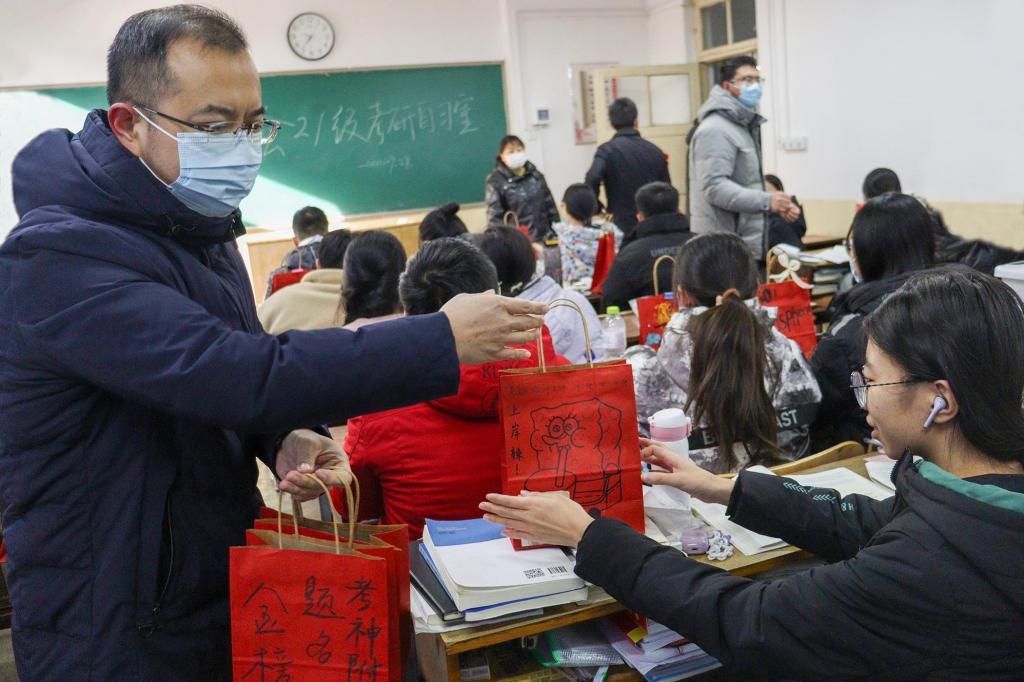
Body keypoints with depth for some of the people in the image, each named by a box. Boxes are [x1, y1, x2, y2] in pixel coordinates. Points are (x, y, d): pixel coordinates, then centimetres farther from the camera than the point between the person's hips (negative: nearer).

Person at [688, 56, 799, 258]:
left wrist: (778, 205, 11)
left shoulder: (744, 126, 21)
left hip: (748, 245, 10)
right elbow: (714, 187, -23)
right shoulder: (715, 130, -13)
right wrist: (767, 201, -29)